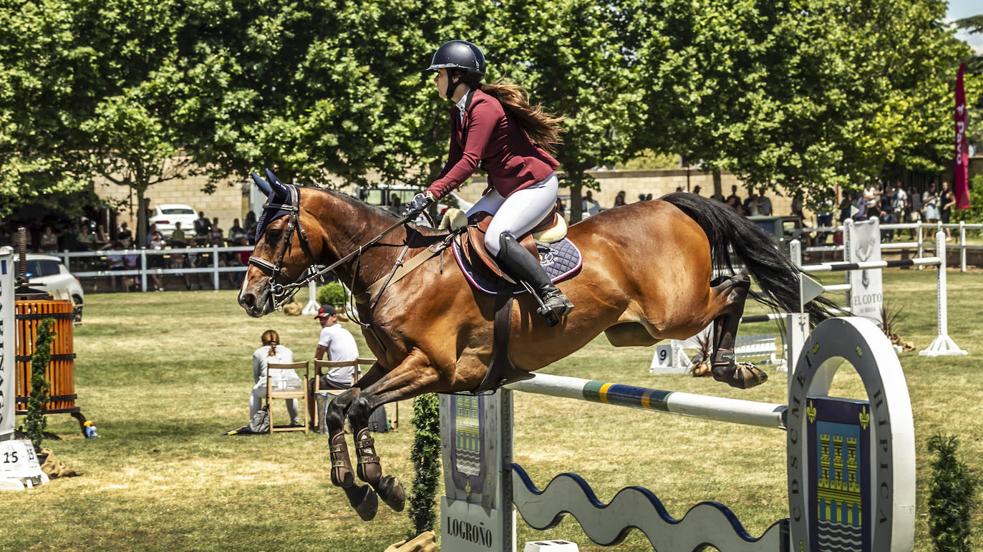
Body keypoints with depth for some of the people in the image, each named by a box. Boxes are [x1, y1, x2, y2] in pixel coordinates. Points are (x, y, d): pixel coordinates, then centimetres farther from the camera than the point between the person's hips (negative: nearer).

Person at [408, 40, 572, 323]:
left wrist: (432, 194, -34)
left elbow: (469, 161, -29)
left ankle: (552, 294, -25)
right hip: (504, 188, 11)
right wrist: (428, 194, -8)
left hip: (535, 185, -11)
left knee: (496, 238, -27)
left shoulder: (484, 108, -22)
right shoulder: (458, 112, 8)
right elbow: (454, 162, 7)